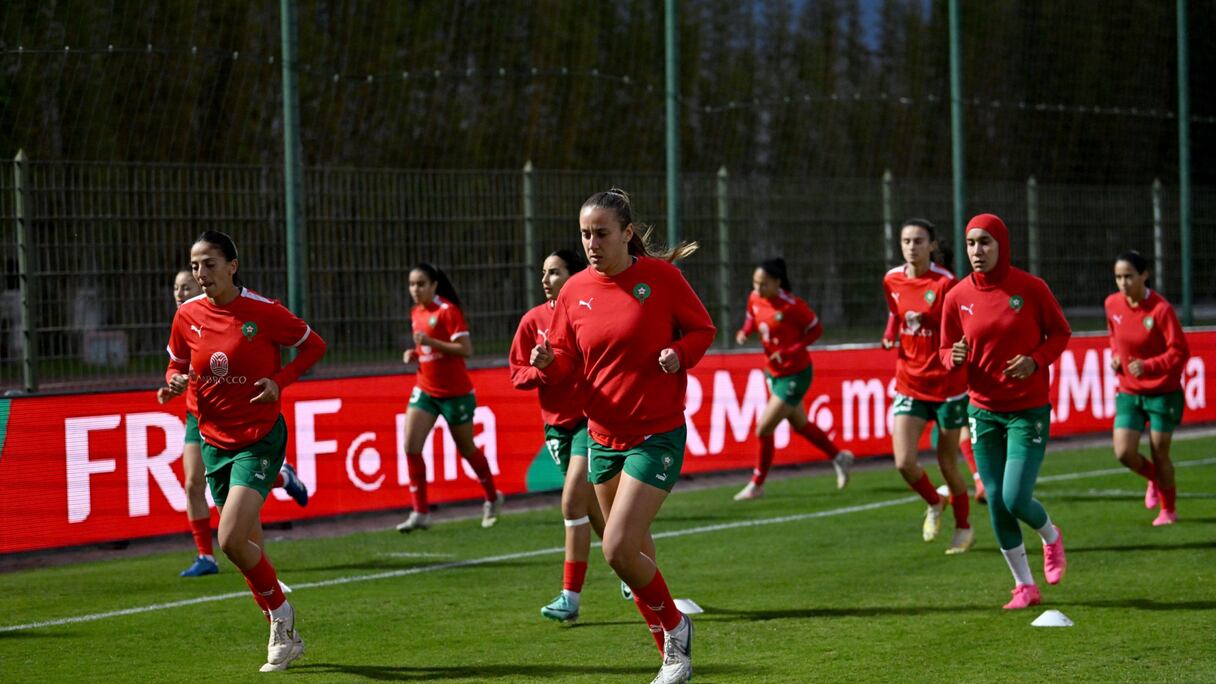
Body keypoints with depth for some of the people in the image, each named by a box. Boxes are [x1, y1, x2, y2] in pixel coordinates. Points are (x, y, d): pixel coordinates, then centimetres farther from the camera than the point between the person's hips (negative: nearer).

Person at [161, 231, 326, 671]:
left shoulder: (263, 311, -12)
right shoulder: (187, 316, 0)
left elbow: (314, 345, 0)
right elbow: (177, 366, 14)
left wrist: (280, 381, -14)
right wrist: (175, 383, -9)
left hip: (259, 439, -5)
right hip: (214, 441, 5)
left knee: (232, 540, -20)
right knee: (249, 548, 11)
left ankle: (279, 611, 5)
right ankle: (284, 635, 26)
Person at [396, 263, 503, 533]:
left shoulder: (447, 310, -15)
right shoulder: (416, 313, 8)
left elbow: (466, 349, -20)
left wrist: (431, 342, -28)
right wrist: (414, 353, 2)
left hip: (455, 392, -6)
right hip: (425, 390, 6)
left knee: (466, 448, 9)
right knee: (411, 446, -11)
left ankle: (492, 499, 33)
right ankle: (420, 513, -7)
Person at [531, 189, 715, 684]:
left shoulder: (660, 275, -9)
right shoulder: (575, 292, 2)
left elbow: (703, 328, 1)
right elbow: (567, 366, 6)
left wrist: (679, 354, -19)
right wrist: (548, 364, -17)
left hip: (657, 434, -5)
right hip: (602, 436, 5)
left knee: (618, 549, -17)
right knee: (636, 553, 13)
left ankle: (675, 626, 9)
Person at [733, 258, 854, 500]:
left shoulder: (792, 305, -24)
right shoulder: (754, 299, -6)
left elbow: (816, 329, -14)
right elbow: (751, 319, 14)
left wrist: (790, 351, -23)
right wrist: (745, 332, -9)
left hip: (794, 375, -8)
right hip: (773, 372, 8)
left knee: (764, 430, -6)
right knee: (800, 424, 22)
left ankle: (756, 485, 12)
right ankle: (839, 457, 42)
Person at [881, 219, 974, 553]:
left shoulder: (945, 284, -14)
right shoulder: (892, 281, 1)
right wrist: (891, 335, 9)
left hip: (947, 384, -4)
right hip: (910, 384, 4)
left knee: (948, 464, 6)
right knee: (904, 462, -9)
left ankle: (964, 528, 30)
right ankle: (934, 503, 24)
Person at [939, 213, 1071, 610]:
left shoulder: (1030, 288, -9)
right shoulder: (958, 297, -2)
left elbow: (1060, 332, 2)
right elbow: (947, 351, 8)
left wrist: (1036, 360, -16)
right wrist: (955, 357, -16)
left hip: (1029, 410, -3)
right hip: (984, 410, 3)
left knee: (1016, 499, -12)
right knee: (996, 503, 3)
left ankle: (1051, 537, 23)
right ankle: (1025, 587, 18)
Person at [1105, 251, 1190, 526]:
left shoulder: (1161, 309, -19)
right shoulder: (1112, 304, -2)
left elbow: (1180, 351, -17)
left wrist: (1148, 366, -31)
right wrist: (1115, 356, 0)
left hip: (1163, 393, -4)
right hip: (1129, 393, 4)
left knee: (1159, 455, 2)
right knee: (1124, 452, -9)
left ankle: (1168, 510, 25)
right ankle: (1154, 479, 25)